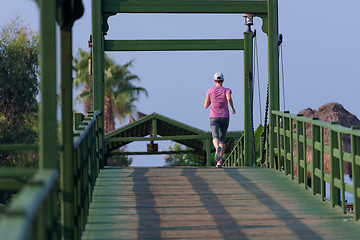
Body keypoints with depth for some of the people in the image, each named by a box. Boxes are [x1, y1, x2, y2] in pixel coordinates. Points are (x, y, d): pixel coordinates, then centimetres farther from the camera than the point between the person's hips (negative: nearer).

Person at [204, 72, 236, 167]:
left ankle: (217, 148, -54)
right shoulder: (227, 90, -1)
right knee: (222, 139, 16)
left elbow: (205, 106, 7)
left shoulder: (210, 91, 3)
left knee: (215, 137, -17)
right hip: (225, 117, 1)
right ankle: (219, 161, 9)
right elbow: (229, 99, -24)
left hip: (214, 118, -1)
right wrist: (233, 109, -8)